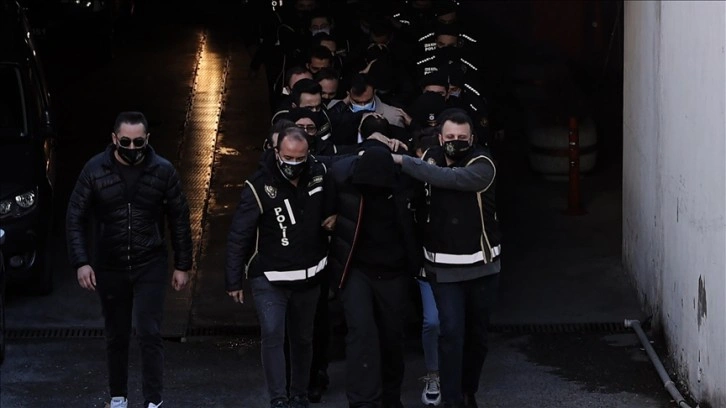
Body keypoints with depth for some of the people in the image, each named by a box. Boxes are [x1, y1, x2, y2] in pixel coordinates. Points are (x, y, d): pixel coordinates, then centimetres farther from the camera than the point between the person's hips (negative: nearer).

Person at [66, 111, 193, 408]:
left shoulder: (163, 171, -7)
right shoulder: (95, 170, -8)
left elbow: (179, 220, 1)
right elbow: (75, 218, -3)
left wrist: (183, 265, 2)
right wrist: (81, 262, -11)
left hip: (150, 266, -1)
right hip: (109, 268, 1)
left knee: (149, 333, -9)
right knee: (116, 335, 14)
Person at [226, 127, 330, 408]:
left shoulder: (319, 174, -6)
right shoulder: (259, 186, -17)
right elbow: (238, 236, -12)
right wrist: (233, 281, -10)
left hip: (308, 277, 4)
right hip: (269, 278, -4)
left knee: (303, 338, 14)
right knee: (273, 335, -16)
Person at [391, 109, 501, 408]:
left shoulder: (482, 165, -14)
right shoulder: (430, 157, -1)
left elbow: (448, 178, -31)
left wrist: (403, 161, -28)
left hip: (481, 264, -1)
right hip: (444, 266, 1)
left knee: (477, 332, 12)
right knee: (452, 332, -11)